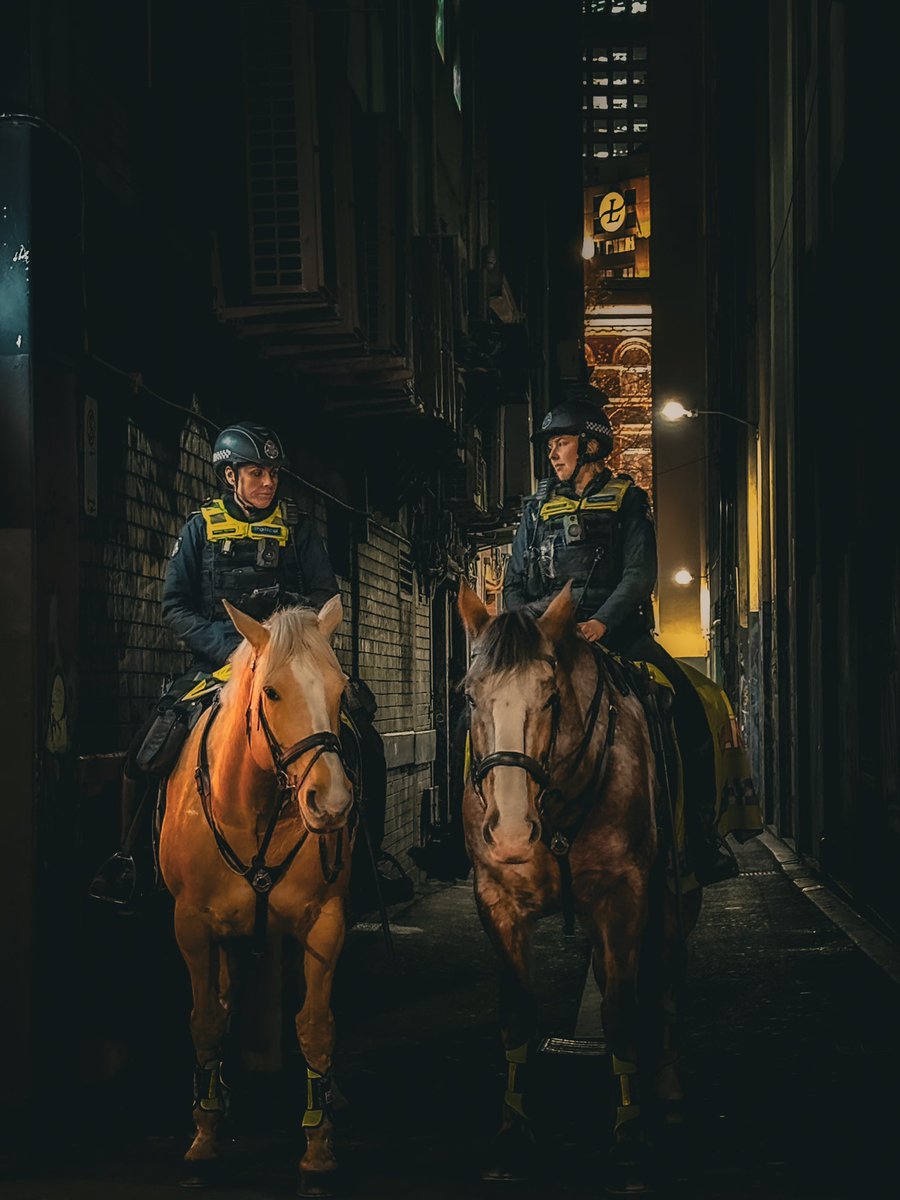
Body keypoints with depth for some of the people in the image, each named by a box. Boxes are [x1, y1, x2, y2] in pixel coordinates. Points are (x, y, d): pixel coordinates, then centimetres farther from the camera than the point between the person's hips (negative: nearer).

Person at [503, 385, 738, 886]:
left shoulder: (627, 500, 8)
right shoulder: (538, 507, 18)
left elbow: (640, 574, -4)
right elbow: (515, 584, 18)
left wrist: (601, 623, -20)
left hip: (616, 630, -3)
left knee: (686, 702, -25)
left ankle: (702, 829, -19)